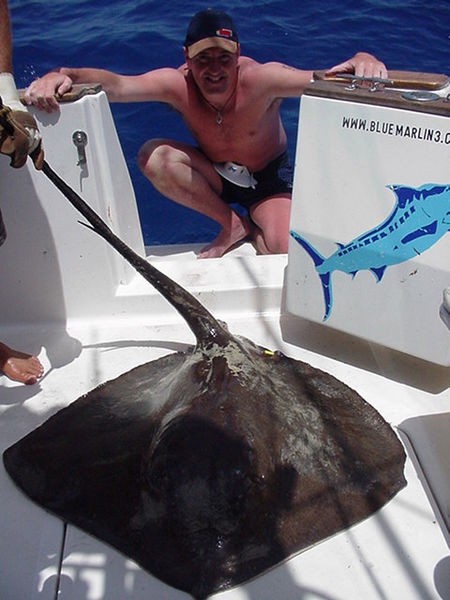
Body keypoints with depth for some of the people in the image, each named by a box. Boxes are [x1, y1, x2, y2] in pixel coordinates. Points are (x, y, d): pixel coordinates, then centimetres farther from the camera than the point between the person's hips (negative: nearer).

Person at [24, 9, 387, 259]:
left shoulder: (261, 79, -30)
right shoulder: (177, 84, -24)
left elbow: (330, 81, -36)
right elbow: (115, 84, -38)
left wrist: (362, 61, -58)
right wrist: (62, 75, -56)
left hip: (269, 176, -3)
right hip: (214, 174, 4)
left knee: (289, 252, -30)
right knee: (153, 157, -25)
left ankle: (253, 232, 10)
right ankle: (233, 225, -6)